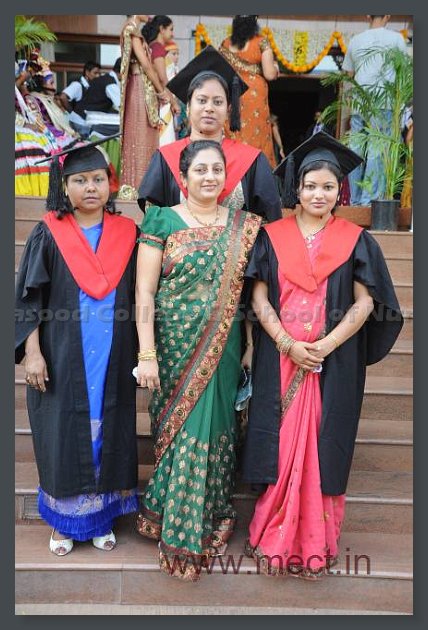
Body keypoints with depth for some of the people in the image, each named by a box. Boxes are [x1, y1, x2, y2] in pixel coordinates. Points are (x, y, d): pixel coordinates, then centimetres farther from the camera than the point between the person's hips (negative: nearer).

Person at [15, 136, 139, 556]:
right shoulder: (48, 235, -3)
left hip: (112, 361, 2)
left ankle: (102, 516, 28)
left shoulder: (127, 234, 3)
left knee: (107, 435, 10)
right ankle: (64, 520, 27)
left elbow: (139, 297, 6)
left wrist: (144, 352, 3)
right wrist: (32, 352, -9)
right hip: (61, 361, -1)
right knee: (65, 438, 7)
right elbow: (28, 298, -3)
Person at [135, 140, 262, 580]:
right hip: (175, 349, -2)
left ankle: (207, 521, 31)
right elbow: (144, 291, -7)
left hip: (224, 350, 2)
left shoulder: (244, 226, 6)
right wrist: (147, 354, -12)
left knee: (213, 428, 9)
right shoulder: (162, 221, -3)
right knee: (180, 429, 5)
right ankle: (178, 532, 24)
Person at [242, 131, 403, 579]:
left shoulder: (356, 241, 5)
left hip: (334, 363, 0)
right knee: (280, 447, 3)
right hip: (279, 361, 0)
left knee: (322, 449, 4)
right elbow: (259, 297, 0)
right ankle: (275, 539, 19)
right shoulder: (271, 236, 5)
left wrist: (325, 345, -14)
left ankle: (316, 543, 20)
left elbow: (365, 303, -1)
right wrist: (287, 344, -14)